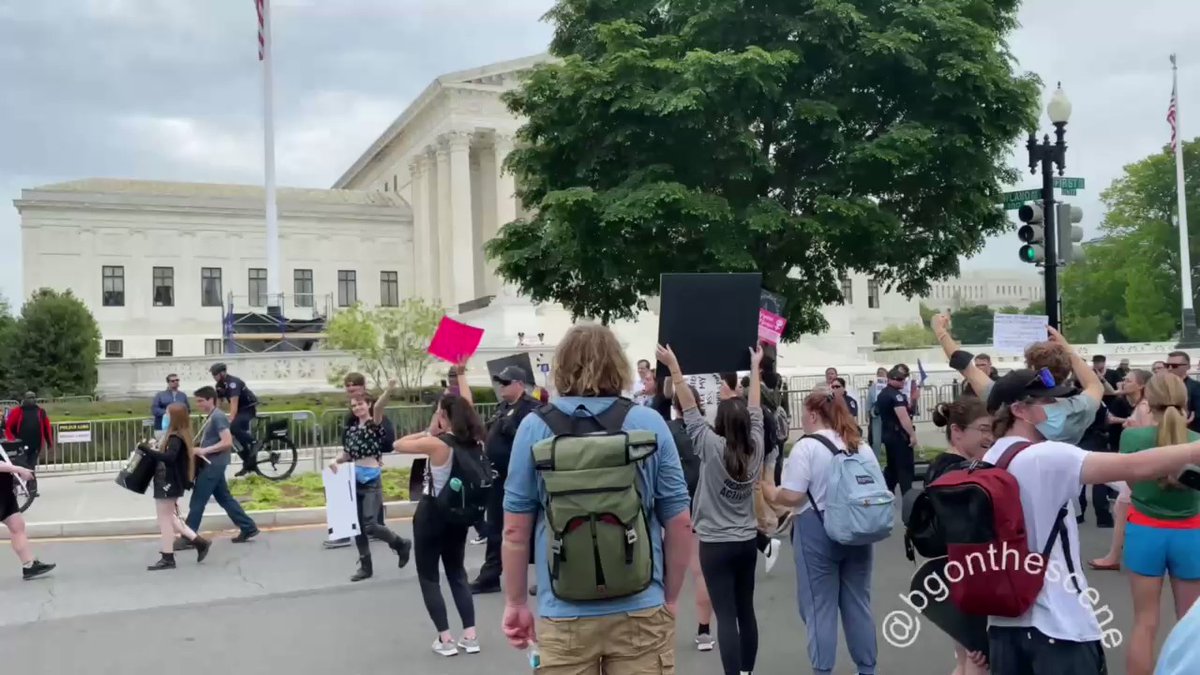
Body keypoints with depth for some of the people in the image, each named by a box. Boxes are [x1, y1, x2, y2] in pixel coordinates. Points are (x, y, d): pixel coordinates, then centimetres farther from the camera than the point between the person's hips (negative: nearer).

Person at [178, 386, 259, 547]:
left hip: (213, 465, -10)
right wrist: (201, 450, 12)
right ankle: (248, 528, 15)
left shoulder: (218, 416, -16)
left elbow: (227, 442, -24)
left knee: (197, 501, -3)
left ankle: (188, 538, 4)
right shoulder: (212, 417, 15)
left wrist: (204, 450, -22)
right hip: (212, 464, 10)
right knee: (224, 498, 12)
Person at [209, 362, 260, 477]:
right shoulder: (219, 385, 3)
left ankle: (253, 442, -12)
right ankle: (249, 464, 13)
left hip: (249, 408, -9)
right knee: (238, 438, 4)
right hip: (240, 409, 9)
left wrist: (230, 421, -39)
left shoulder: (233, 382, -24)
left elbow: (234, 404, -32)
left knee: (233, 427, -31)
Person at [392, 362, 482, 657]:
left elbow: (398, 445, -13)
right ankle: (470, 635, 11)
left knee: (428, 577, 8)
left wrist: (428, 432, -4)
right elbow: (467, 407, 10)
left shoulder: (437, 444, -21)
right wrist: (460, 374, 21)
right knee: (457, 573, 17)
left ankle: (445, 639, 4)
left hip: (432, 516, -6)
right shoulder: (474, 441, -4)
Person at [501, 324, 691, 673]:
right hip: (641, 612, 0)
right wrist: (669, 598, 11)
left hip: (564, 617, 0)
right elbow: (680, 524, -1)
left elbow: (515, 530, -2)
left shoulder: (534, 428, -5)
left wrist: (515, 602, 10)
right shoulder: (650, 424, -4)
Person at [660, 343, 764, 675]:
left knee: (726, 616, -6)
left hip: (716, 544, -5)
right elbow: (755, 410, 9)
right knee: (746, 611, 15)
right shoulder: (755, 447, -2)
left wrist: (674, 368, -11)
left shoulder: (712, 446, -15)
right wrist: (755, 366, 19)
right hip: (747, 541, 6)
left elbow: (690, 410, -14)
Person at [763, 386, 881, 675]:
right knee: (858, 602, 16)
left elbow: (792, 496, -18)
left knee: (820, 607, 5)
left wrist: (769, 492, 0)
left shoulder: (806, 447, -13)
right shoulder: (862, 446, 7)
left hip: (818, 534, -6)